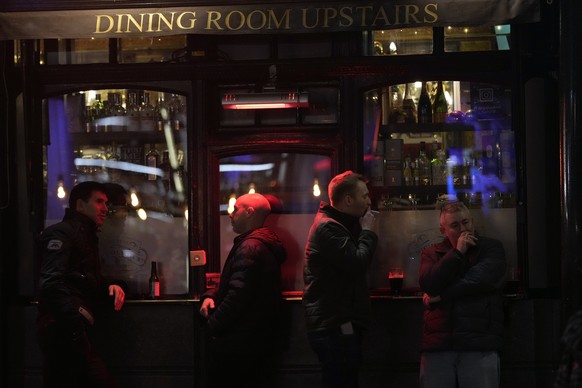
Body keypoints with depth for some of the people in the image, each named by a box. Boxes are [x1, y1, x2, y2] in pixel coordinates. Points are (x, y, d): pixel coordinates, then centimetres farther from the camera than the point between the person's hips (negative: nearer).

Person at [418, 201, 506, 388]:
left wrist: (441, 296, -3)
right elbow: (428, 285, -3)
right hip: (437, 344, 3)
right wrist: (457, 253, -5)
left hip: (480, 344, -2)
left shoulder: (491, 248, 8)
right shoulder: (431, 253, 16)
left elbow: (482, 280, -9)